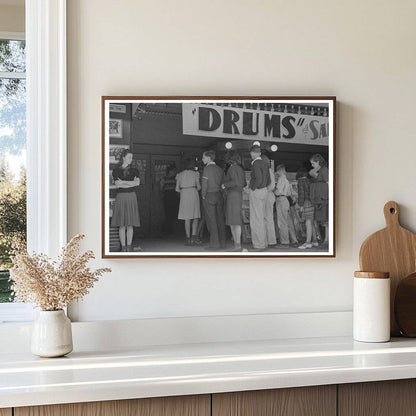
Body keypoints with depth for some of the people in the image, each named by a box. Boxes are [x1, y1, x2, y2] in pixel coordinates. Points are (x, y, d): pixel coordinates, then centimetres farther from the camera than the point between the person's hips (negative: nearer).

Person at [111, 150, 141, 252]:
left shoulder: (134, 170, 13)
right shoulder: (116, 170, 7)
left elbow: (137, 182, -4)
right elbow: (117, 185, -7)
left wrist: (123, 182, -6)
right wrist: (131, 183, -7)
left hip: (131, 197, 2)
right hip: (121, 197, -1)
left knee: (130, 224, 1)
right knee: (122, 225, -3)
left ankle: (129, 246, 6)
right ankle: (123, 247, 1)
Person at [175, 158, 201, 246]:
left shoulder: (180, 175, 10)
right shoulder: (195, 174, 4)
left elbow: (177, 189, 7)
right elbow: (198, 187, 3)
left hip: (184, 196, 2)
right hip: (193, 194, -2)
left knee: (187, 219, 5)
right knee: (195, 217, 5)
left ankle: (188, 239, 3)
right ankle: (193, 236, -11)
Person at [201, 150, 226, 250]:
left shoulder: (207, 168, -8)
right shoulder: (220, 169, 11)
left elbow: (205, 184, -13)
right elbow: (222, 183, 9)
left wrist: (203, 195, -4)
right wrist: (221, 192, 14)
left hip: (209, 196, -6)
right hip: (219, 195, 6)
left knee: (211, 221, -4)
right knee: (220, 220, 7)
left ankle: (214, 244, -5)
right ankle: (222, 243, 10)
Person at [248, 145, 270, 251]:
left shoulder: (256, 163, -14)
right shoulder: (264, 163, 13)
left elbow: (258, 179, -24)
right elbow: (268, 180, 17)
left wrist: (253, 188, -11)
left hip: (256, 192, -9)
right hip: (264, 191, 9)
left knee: (256, 219, -6)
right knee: (262, 218, 14)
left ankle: (259, 245, -5)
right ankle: (264, 243, 19)